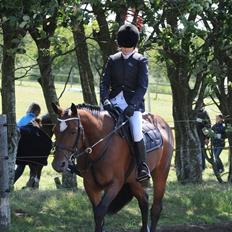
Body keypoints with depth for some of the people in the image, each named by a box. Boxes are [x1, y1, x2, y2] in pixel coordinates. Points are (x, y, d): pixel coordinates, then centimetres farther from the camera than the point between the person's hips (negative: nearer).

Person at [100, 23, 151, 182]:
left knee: (137, 133, -24)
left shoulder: (141, 61, 2)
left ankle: (143, 168, -13)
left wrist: (132, 105, -20)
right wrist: (105, 100, -14)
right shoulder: (113, 60, 12)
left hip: (133, 103, -4)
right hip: (114, 102, 4)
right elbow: (104, 82, 6)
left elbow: (143, 86, -7)